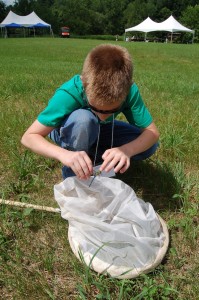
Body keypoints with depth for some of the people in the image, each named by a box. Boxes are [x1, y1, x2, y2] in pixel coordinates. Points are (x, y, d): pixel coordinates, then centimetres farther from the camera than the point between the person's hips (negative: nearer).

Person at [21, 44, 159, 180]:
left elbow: (152, 132, -25)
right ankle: (73, 177, -15)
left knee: (150, 144, -18)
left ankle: (91, 156, -2)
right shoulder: (70, 93, -37)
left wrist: (126, 150, -46)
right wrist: (64, 154, -53)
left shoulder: (130, 91, -30)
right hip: (69, 134, -3)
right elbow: (28, 137, -34)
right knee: (83, 119, -39)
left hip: (98, 131, 3)